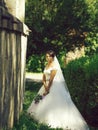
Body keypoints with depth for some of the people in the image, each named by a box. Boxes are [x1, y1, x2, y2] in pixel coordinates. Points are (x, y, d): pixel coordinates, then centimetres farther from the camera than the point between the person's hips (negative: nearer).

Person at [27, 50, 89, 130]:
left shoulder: (54, 65, -15)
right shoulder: (47, 65, 10)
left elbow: (51, 78, -19)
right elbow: (44, 77, 7)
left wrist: (48, 89, -20)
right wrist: (45, 86, -10)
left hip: (54, 86, -9)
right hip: (47, 85, 9)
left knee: (53, 102, -10)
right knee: (44, 102, 11)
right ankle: (44, 116, 21)